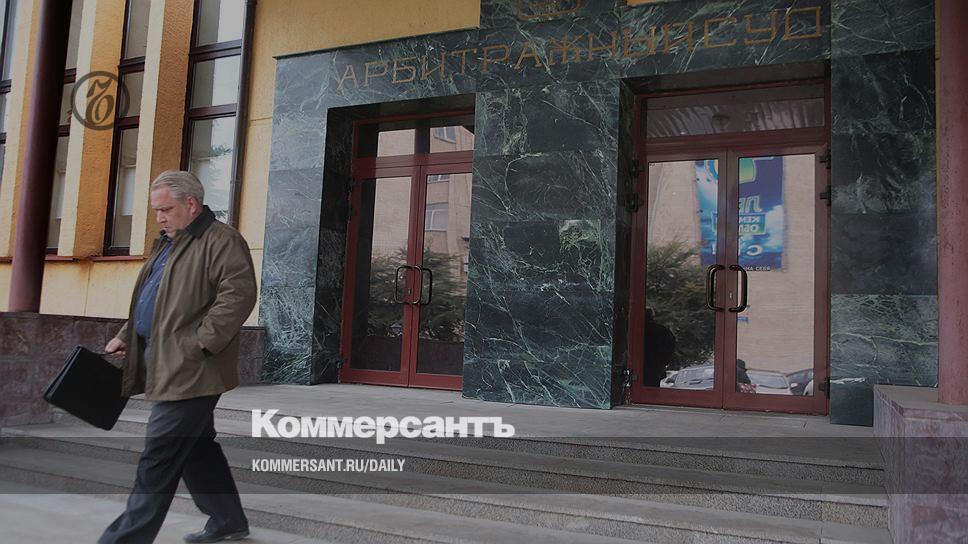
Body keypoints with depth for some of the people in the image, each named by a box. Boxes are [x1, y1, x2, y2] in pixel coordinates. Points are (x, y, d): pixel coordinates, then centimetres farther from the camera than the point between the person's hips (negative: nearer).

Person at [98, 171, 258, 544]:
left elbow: (238, 294, -22)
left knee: (159, 459, -5)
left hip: (190, 370, -10)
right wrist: (126, 338, 17)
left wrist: (201, 342, -22)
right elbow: (148, 301, 28)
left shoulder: (222, 240, -10)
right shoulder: (167, 244, 21)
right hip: (168, 366, 10)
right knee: (197, 447, 15)